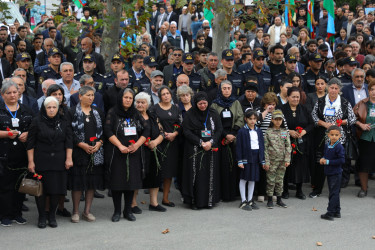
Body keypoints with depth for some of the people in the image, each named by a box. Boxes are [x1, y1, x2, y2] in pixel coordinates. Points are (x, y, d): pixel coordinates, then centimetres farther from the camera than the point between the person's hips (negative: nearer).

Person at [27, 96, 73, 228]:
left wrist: (68, 159, -2)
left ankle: (52, 216, 17)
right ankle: (42, 217, 13)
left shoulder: (63, 122, 6)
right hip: (41, 161, -1)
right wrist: (31, 161, -6)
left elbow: (69, 142, 6)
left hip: (58, 162, 2)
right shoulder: (37, 122, -1)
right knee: (40, 189, 1)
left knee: (56, 189, 2)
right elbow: (30, 143, -1)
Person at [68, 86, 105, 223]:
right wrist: (82, 145, -15)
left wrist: (99, 143, -6)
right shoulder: (73, 112, -2)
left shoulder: (98, 112, 13)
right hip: (78, 152, -4)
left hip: (96, 152, 4)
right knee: (77, 182, -2)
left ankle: (87, 211, 15)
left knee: (92, 181, 6)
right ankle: (76, 212, 9)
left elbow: (104, 131, 11)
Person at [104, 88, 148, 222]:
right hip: (117, 154, -3)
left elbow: (146, 130, 8)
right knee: (117, 181, -1)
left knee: (132, 181, 3)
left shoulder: (135, 113, 12)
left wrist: (137, 144, -6)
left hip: (133, 154, 3)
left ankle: (128, 210, 14)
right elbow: (108, 131, -10)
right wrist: (120, 146, -17)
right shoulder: (113, 112, 0)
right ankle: (117, 211, 10)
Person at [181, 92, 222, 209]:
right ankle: (194, 201, 2)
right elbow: (187, 132, -6)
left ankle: (209, 200, 10)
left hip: (211, 149, 3)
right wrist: (200, 142, -14)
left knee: (210, 174, 2)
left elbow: (219, 129, 5)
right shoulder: (190, 114, -2)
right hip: (194, 150, -3)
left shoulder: (213, 113, 6)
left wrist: (211, 142, -11)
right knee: (196, 175, -4)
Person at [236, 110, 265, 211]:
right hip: (246, 157, -5)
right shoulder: (242, 131, -6)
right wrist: (240, 161, -12)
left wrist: (263, 160, 9)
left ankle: (250, 200, 20)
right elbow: (239, 147, -7)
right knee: (243, 179, 2)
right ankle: (243, 201, 9)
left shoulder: (258, 131, 9)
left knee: (252, 179, 11)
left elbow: (262, 145, 12)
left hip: (256, 158, 5)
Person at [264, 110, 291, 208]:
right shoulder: (268, 132, -3)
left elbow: (288, 146, 6)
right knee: (271, 180, 0)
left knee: (280, 180, 9)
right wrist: (266, 162, -9)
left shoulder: (285, 132, 6)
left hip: (282, 160, 3)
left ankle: (279, 200, 19)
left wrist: (287, 160, -2)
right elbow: (265, 147, -5)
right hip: (272, 160, -3)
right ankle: (270, 200, 10)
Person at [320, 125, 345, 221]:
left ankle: (330, 213, -3)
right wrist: (322, 159, -1)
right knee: (334, 192, 16)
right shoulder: (327, 146, 7)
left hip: (336, 173, -8)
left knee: (333, 193, -5)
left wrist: (328, 162, -20)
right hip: (329, 173, 8)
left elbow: (342, 160, -22)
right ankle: (337, 212, 25)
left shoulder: (339, 147, -16)